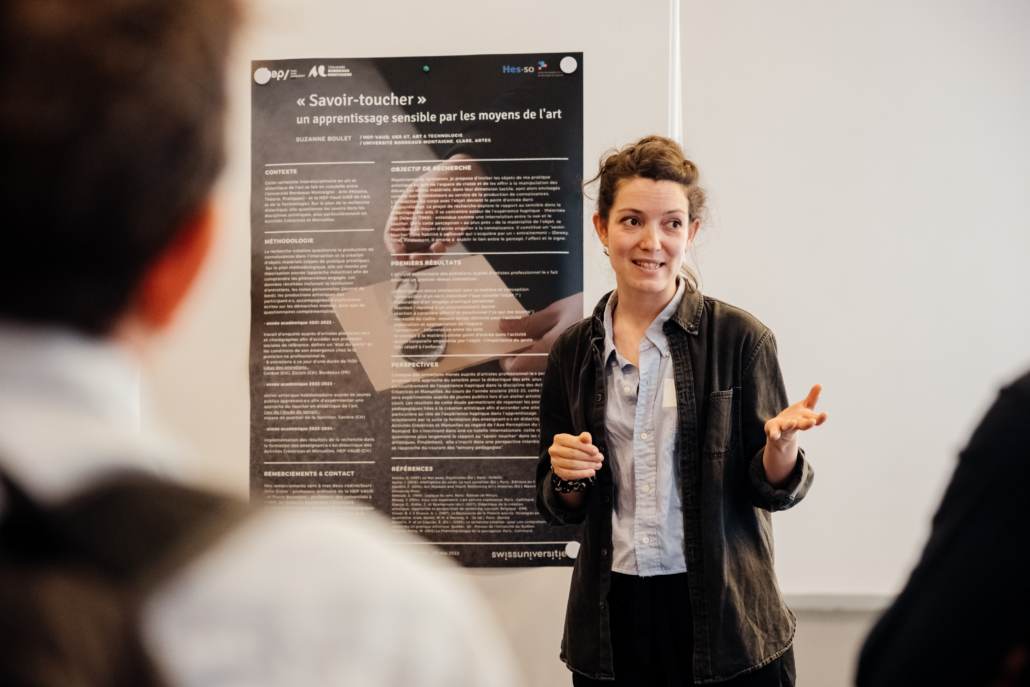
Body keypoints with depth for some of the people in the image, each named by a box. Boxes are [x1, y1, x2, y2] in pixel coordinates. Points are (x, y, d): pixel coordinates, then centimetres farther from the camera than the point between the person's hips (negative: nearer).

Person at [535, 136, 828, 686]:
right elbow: (559, 510, 10)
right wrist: (568, 478, -11)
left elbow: (771, 491, -4)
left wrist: (781, 440, -24)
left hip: (723, 615, -2)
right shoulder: (574, 352, 3)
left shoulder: (738, 337, -6)